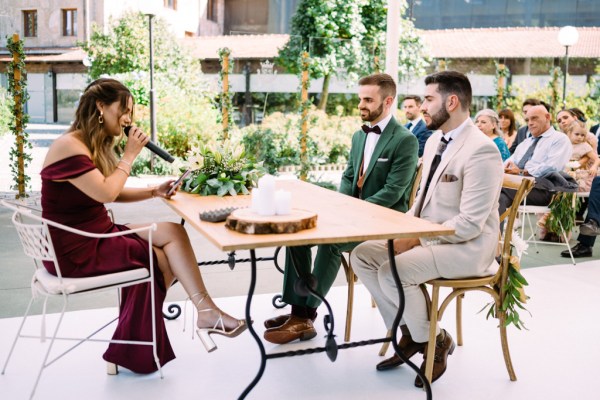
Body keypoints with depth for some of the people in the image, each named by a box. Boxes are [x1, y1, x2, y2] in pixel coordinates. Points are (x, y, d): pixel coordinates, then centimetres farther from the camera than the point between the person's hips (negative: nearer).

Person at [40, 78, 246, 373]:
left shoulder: (94, 145, 13)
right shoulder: (69, 147, -18)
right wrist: (130, 155, -14)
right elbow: (105, 193, -25)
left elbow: (113, 193, 16)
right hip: (75, 250, -9)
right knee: (164, 260, -12)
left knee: (172, 233, -8)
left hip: (96, 235, 9)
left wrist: (154, 192, 3)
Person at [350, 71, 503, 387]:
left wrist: (416, 239, -19)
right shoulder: (434, 140, 8)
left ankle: (434, 340, 1)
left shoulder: (481, 151, -20)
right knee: (362, 255, -3)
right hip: (424, 235, 9)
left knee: (392, 272, -27)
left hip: (466, 248, -9)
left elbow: (468, 225, -23)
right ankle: (408, 332, 9)